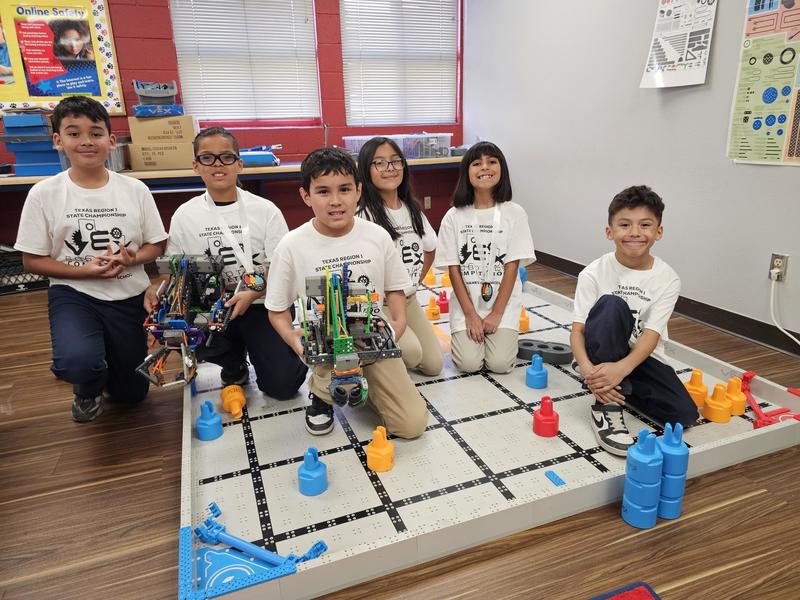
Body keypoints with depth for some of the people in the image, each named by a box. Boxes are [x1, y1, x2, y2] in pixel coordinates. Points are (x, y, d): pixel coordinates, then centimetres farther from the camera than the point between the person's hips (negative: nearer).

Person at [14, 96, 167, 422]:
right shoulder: (44, 193, -7)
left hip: (129, 296, 2)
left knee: (132, 393, 12)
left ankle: (102, 369, 48)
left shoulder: (135, 190, -5)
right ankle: (88, 388, 7)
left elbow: (157, 245, 3)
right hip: (73, 293, -2)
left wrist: (132, 258, -19)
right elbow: (32, 260, -3)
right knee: (78, 363, -34)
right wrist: (85, 270, -19)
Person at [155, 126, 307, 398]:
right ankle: (235, 362, 4)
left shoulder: (265, 210, -5)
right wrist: (156, 287, -11)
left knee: (282, 385, -17)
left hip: (262, 304, -2)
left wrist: (253, 294, -22)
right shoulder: (184, 215, 2)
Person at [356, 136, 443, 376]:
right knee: (412, 352, -27)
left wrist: (413, 283, 11)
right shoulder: (363, 215, -17)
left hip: (409, 300, 7)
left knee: (434, 364, 4)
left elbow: (430, 250, 20)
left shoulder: (412, 209, 5)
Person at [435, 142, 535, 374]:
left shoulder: (514, 213, -4)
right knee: (469, 363, -13)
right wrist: (471, 315, -10)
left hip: (503, 302, 0)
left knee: (500, 363, -13)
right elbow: (453, 269, -4)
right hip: (466, 302, 0)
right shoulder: (454, 217, -3)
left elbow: (512, 267, -6)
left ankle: (504, 335, 20)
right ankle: (463, 334, 19)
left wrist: (496, 313, -11)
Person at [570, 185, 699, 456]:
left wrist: (621, 368, -36)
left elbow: (651, 334, -18)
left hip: (641, 358, 3)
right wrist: (588, 370, -36)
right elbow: (577, 331, -16)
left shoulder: (668, 279, -9)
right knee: (611, 306, -32)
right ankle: (606, 406, -25)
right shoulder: (593, 274, -13)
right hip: (600, 353, -2)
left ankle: (620, 388, 9)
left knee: (684, 414, -19)